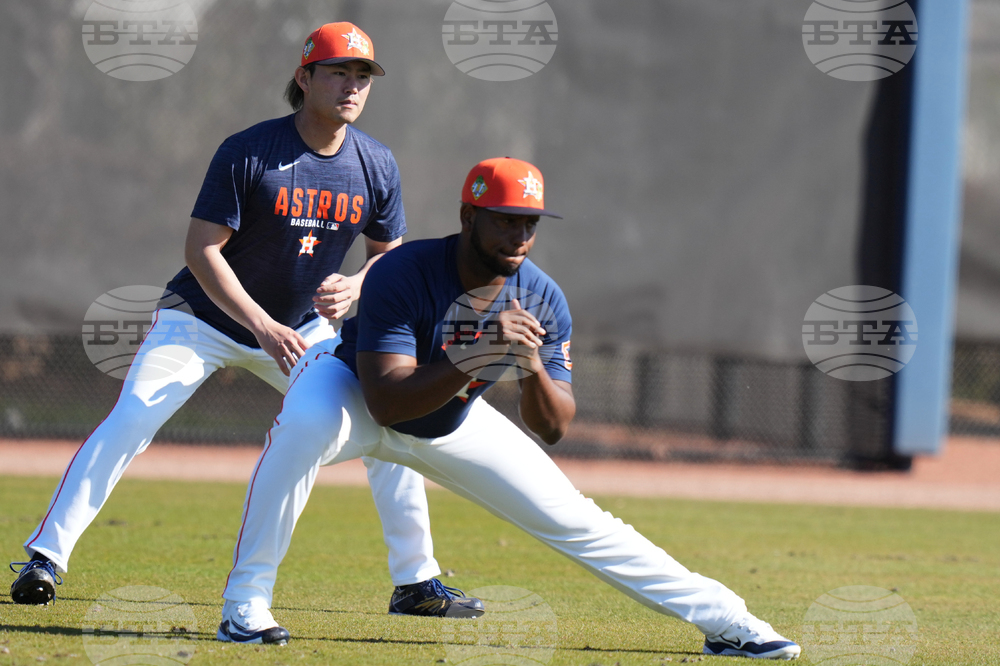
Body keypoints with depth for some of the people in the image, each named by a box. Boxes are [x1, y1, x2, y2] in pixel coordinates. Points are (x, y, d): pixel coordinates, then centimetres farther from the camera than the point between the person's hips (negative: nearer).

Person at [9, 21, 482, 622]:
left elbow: (390, 254, 5)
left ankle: (417, 583, 8)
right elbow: (202, 249, -21)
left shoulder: (376, 166, -8)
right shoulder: (248, 154, -22)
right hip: (205, 318, -4)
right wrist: (264, 328, -29)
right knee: (129, 423, -22)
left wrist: (354, 288, -17)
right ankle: (46, 558, -17)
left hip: (302, 330, 5)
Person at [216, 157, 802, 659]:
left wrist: (533, 368, -38)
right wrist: (478, 357, -51)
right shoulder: (402, 275, -34)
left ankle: (721, 618, 13)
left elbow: (554, 428, -17)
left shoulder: (544, 301, -18)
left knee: (572, 517, 1)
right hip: (353, 390, -4)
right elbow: (386, 403, -41)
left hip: (454, 423, 4)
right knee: (302, 425, -39)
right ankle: (246, 604, -30)